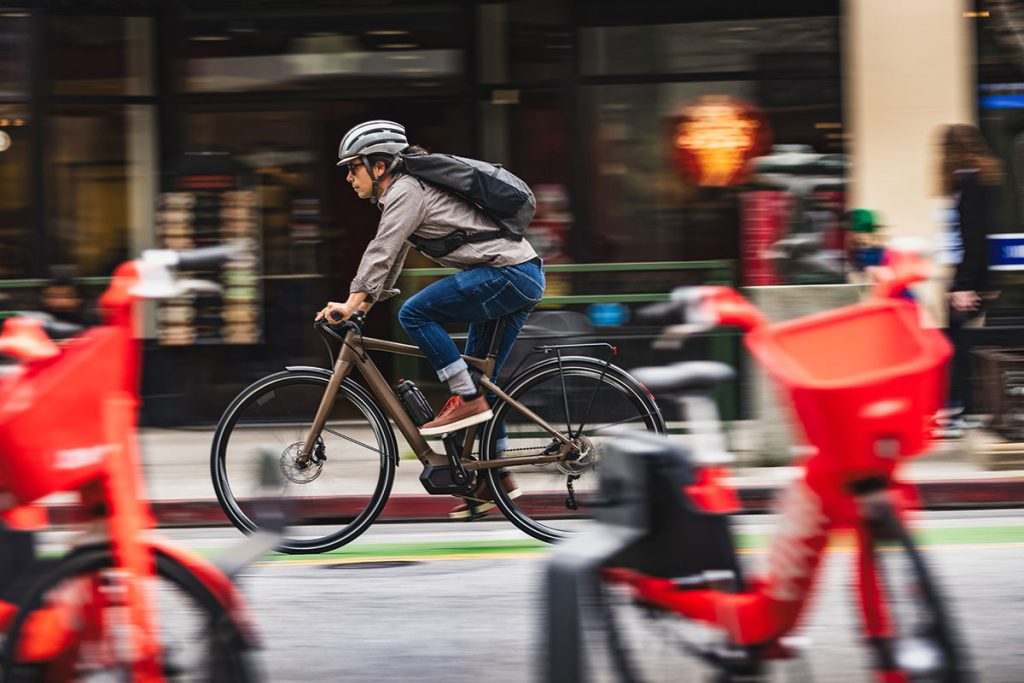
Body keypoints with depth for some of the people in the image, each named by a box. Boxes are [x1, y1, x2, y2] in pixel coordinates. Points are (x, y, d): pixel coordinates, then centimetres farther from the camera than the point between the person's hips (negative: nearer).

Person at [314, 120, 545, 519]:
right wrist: (364, 305, 20)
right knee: (479, 378, 13)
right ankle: (498, 478, 16)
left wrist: (351, 303, -24)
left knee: (416, 313, -15)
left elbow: (381, 252, -20)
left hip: (509, 275, -10)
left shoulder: (406, 192, -11)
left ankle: (467, 400, -11)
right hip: (521, 278, 10)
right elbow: (390, 258, 25)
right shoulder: (401, 193, 19)